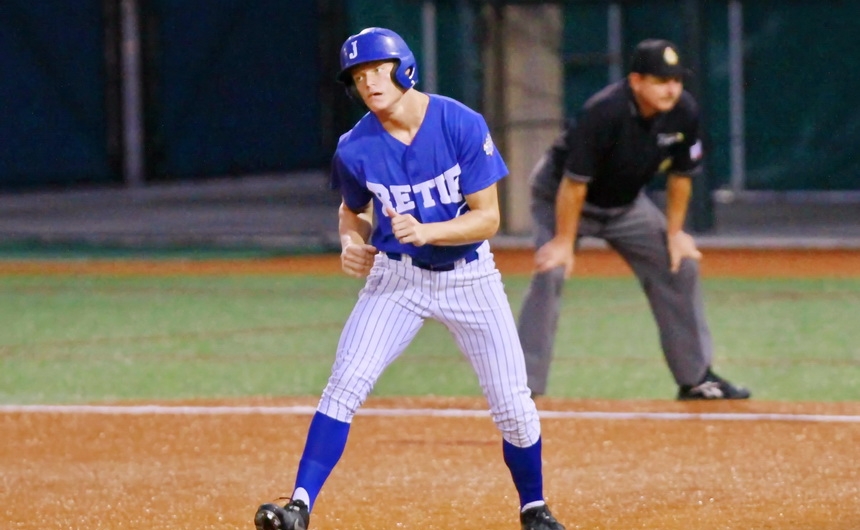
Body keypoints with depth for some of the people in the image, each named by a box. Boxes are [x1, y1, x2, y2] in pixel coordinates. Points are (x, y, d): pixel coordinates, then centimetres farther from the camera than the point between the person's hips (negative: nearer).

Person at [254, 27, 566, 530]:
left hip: (469, 276, -1)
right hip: (397, 278, 1)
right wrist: (352, 242, -12)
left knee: (513, 404, 1)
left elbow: (488, 218, -16)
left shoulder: (463, 126, -18)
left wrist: (427, 232, -31)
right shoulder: (355, 149, -11)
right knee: (345, 386, -16)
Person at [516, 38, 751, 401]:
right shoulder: (603, 113, -36)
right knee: (550, 274, -24)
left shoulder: (684, 112, -19)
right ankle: (524, 386, -21)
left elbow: (681, 174, -3)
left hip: (626, 204, 6)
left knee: (680, 265, 3)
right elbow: (574, 182, -30)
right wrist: (564, 241, -26)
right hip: (559, 197, -6)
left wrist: (674, 232, 0)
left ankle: (696, 379, 14)